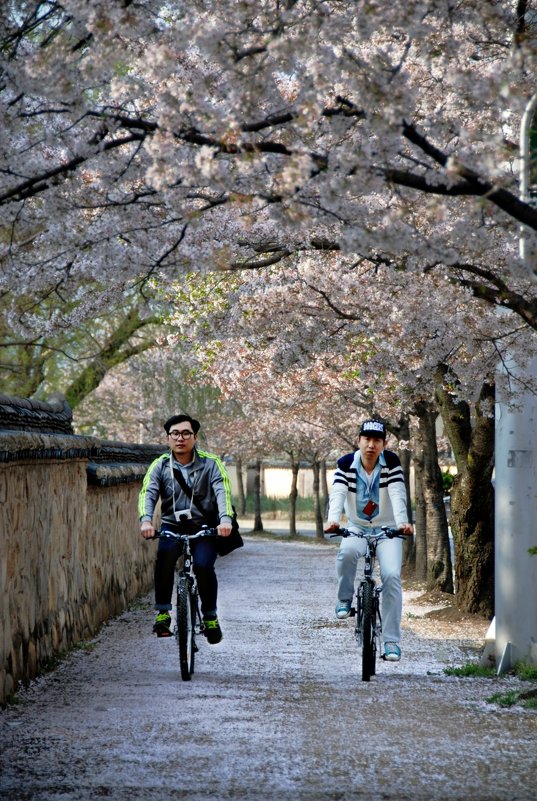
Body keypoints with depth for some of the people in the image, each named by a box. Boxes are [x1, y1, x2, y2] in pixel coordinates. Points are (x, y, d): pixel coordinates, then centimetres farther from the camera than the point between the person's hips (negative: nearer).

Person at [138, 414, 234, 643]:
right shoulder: (160, 465, -1)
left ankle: (210, 617, -2)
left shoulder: (210, 463, -4)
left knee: (203, 565, -25)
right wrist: (146, 520, -35)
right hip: (172, 526, 1)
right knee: (165, 554, -31)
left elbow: (222, 491, -18)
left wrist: (225, 519, -37)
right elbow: (148, 493, -15)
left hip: (204, 528, -1)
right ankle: (162, 612, -23)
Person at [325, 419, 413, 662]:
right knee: (347, 552, -35)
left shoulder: (391, 462, -11)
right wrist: (333, 520, -43)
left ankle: (391, 640, -14)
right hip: (357, 528, 0)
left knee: (391, 575, -19)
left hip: (387, 530, 0)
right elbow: (337, 494, -23)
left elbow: (398, 494, -24)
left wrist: (402, 522, -42)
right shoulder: (346, 464, -9)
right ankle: (344, 599, -8)